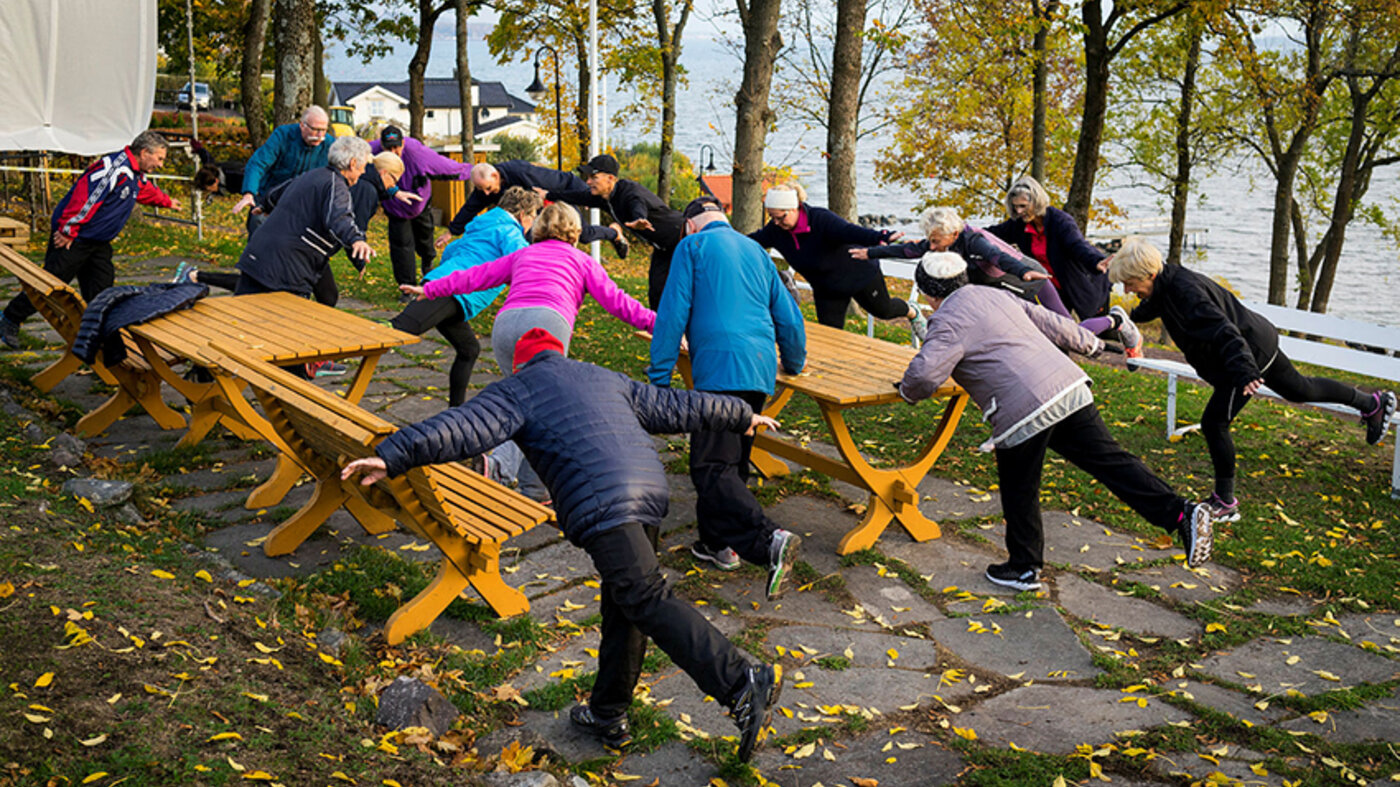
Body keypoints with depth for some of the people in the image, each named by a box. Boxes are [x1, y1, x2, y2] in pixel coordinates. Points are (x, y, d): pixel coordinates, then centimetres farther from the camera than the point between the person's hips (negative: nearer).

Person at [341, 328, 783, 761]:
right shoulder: (605, 379, 31)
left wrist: (391, 457, -5)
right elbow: (679, 406, 37)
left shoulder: (516, 389, 15)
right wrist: (741, 416, 50)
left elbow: (462, 429, -2)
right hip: (650, 491, 7)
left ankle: (744, 686, -24)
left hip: (602, 505, -7)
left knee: (647, 601, -12)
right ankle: (608, 716, 26)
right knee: (621, 605, 16)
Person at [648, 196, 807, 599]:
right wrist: (794, 361, 43)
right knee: (732, 460, 19)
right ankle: (719, 542, 24)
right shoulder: (755, 250, 24)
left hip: (721, 370, -7)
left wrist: (658, 380, -1)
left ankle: (770, 541, -29)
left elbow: (673, 313, -2)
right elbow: (787, 314, 25)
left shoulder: (692, 247, 6)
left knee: (713, 468, -12)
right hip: (761, 370, 8)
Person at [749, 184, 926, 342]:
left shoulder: (822, 219, -36)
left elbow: (848, 231, -52)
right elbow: (755, 240, 3)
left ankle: (912, 312, 53)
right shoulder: (775, 229, -17)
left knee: (884, 310, 19)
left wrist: (879, 237, -70)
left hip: (860, 274, -4)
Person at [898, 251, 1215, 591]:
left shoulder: (947, 322, -2)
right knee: (1110, 460, 7)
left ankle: (1024, 568, 24)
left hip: (1023, 411, -7)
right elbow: (1052, 323, 28)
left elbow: (924, 374, -16)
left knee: (1019, 493, 11)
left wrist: (908, 391, 7)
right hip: (1068, 385, 7)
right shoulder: (994, 295, 22)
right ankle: (1180, 512, -3)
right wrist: (1091, 343, 44)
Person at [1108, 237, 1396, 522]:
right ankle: (1371, 402, 50)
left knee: (1214, 423, -9)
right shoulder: (1165, 285, -2)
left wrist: (1244, 370, -56)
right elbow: (1148, 308, 25)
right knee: (1300, 389, 29)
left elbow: (1222, 330, -44)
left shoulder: (1184, 291, -32)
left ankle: (1225, 503, 2)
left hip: (1250, 352, -10)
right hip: (1259, 347, 10)